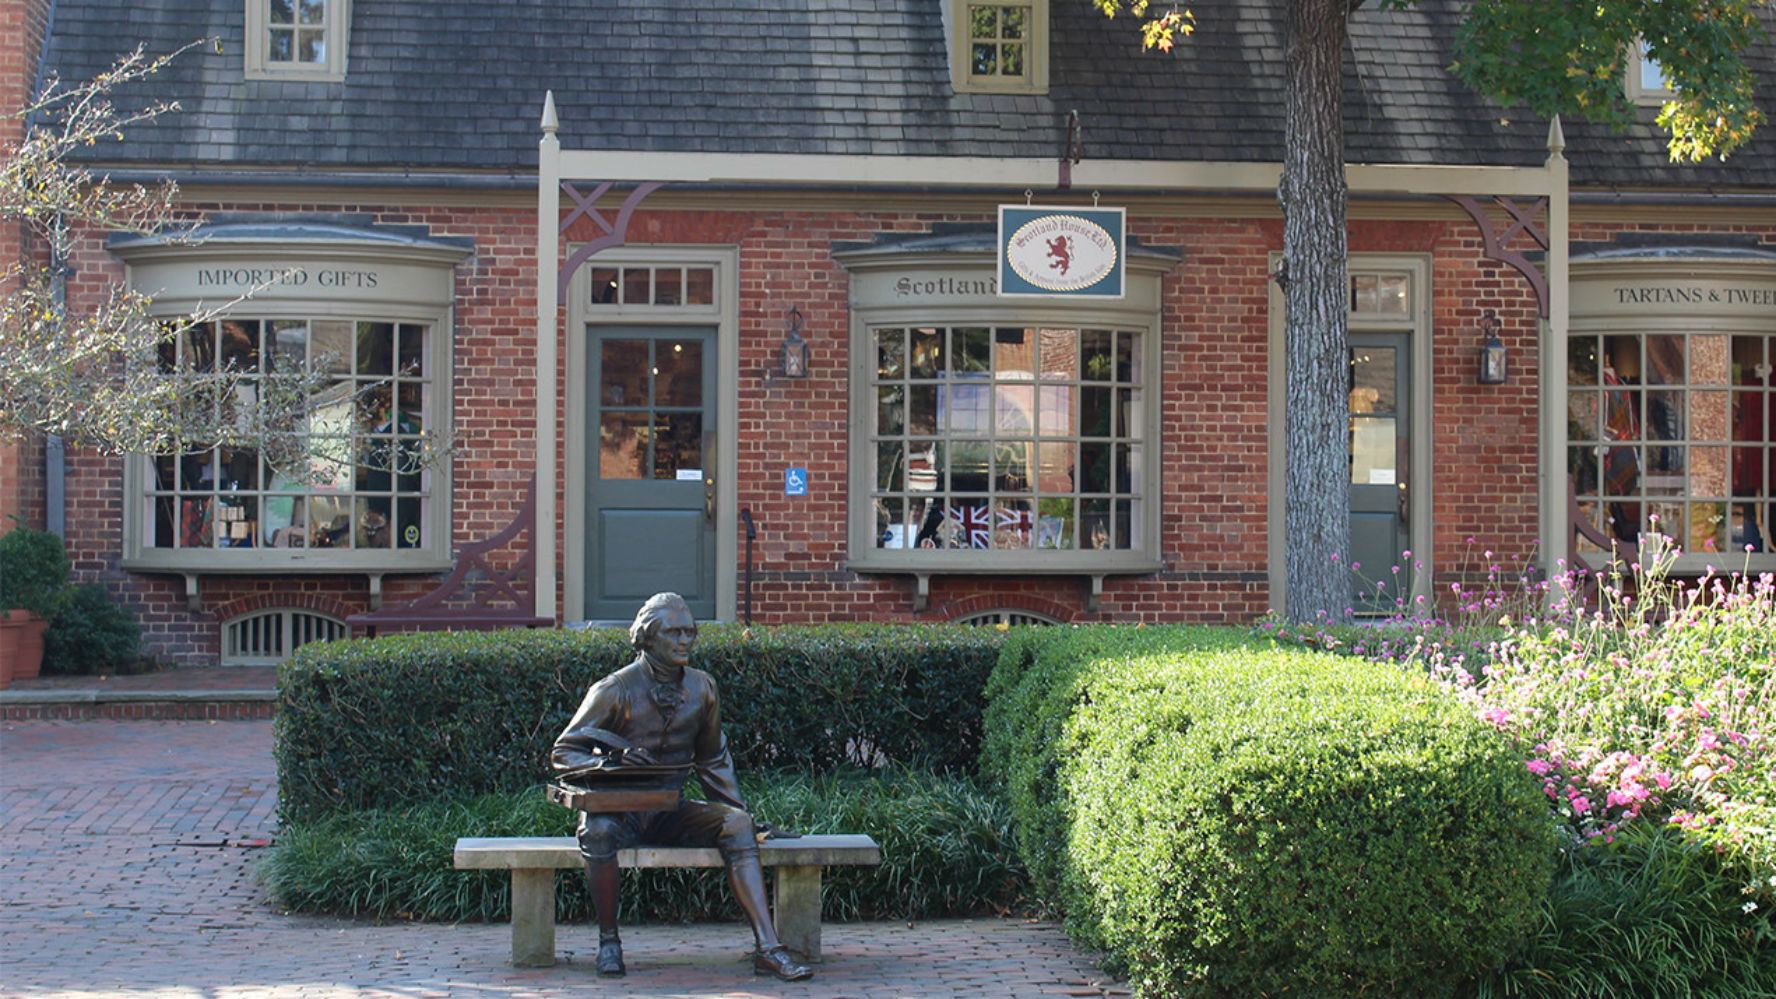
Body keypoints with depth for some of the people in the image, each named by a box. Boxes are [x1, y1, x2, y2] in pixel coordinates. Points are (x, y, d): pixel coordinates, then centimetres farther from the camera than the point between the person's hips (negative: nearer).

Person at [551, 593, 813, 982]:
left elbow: (714, 761, 19)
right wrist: (610, 762, -25)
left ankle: (767, 948, -31)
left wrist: (743, 812, 11)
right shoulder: (616, 690, -7)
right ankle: (608, 939, -17)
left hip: (669, 812, 4)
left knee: (735, 823, -23)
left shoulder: (702, 688, 6)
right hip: (618, 808, -3)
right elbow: (563, 753, -5)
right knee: (599, 831, -38)